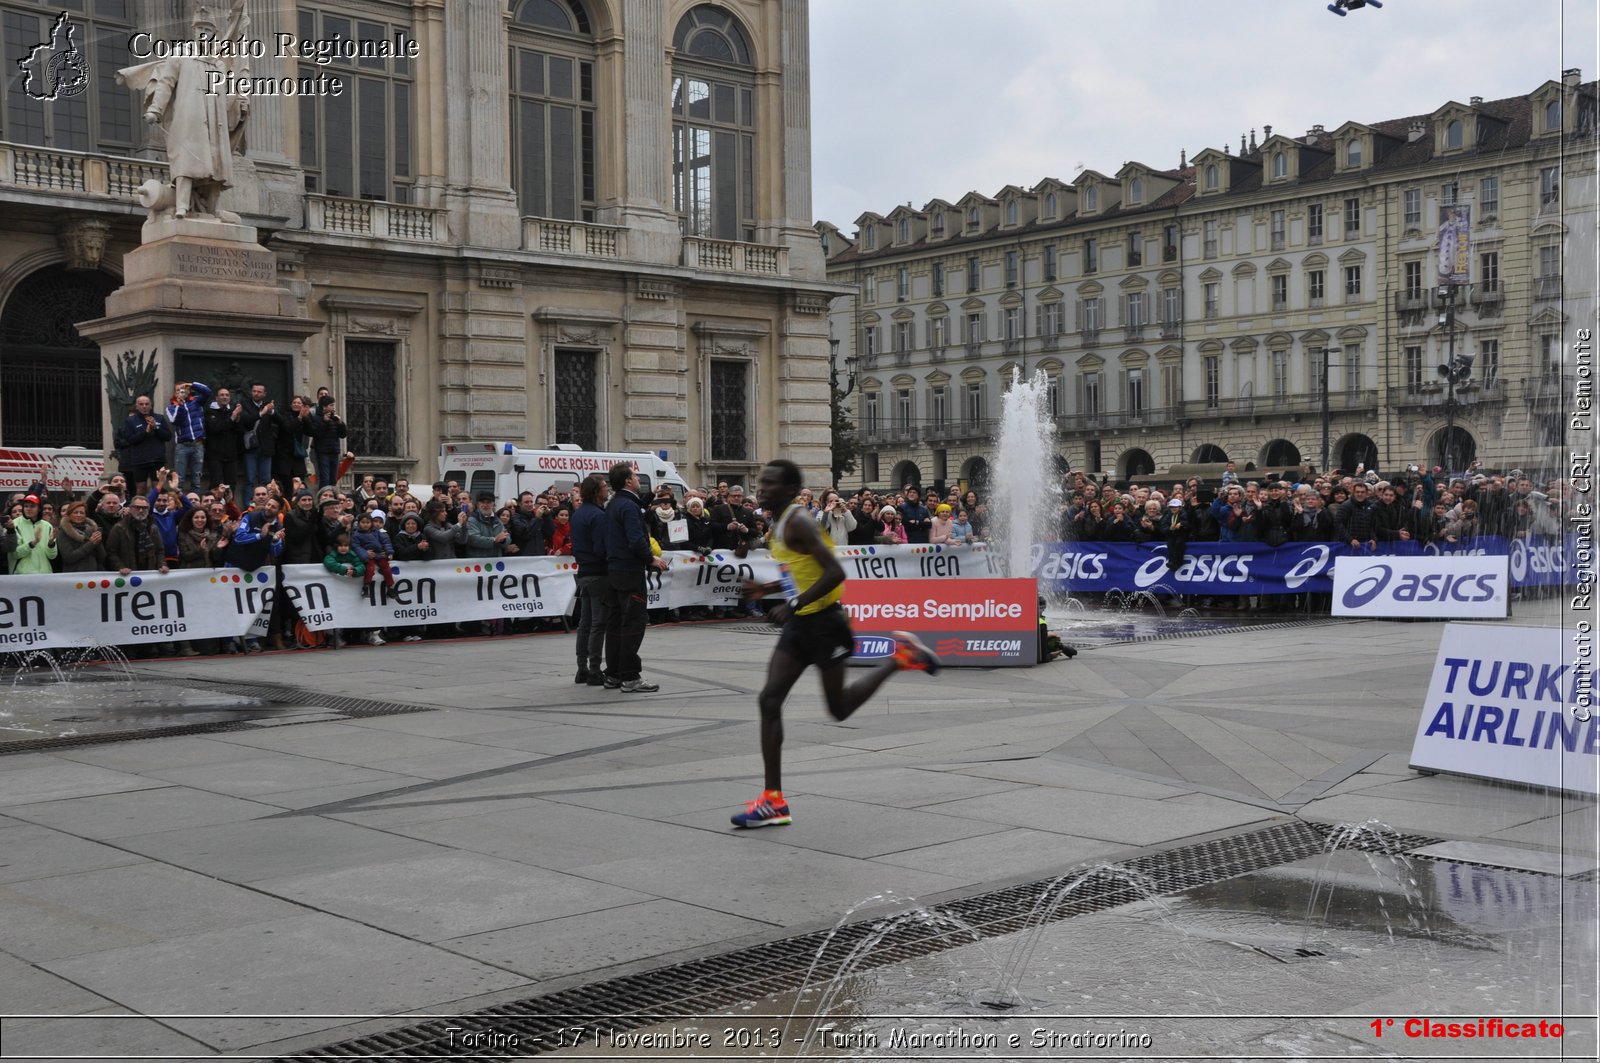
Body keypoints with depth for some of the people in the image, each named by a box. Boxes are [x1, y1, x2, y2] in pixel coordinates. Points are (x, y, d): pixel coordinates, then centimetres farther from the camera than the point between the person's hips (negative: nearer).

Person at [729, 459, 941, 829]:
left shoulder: (798, 523, -18)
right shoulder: (780, 524, 11)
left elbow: (834, 573, -26)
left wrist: (794, 605, -27)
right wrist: (766, 588, 11)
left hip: (824, 622, -9)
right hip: (799, 625, 9)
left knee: (839, 708, 6)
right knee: (769, 700, -3)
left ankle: (900, 656, 23)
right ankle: (773, 800, -1)